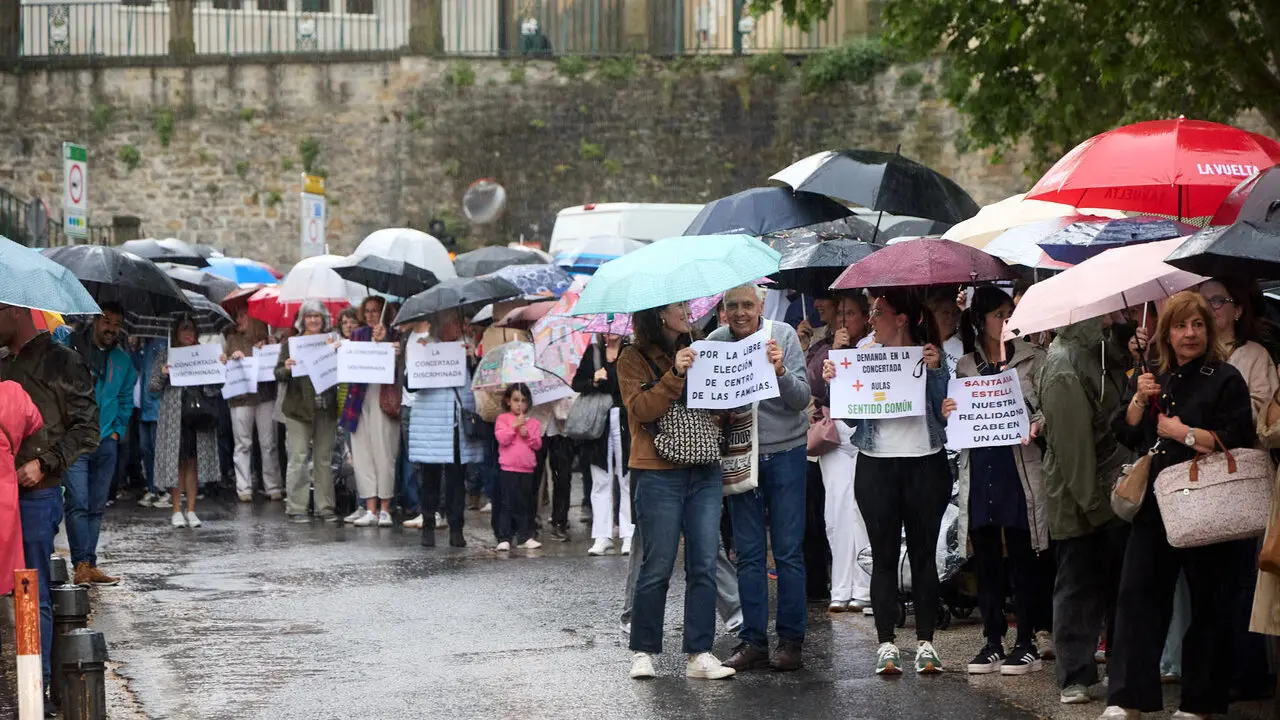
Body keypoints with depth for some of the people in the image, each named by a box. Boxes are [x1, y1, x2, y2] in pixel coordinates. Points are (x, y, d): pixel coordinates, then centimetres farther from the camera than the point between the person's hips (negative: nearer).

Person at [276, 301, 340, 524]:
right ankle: (295, 508, 0)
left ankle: (324, 507, 13)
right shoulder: (291, 344, 3)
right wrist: (286, 368, -21)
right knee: (298, 458, -4)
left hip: (326, 409, 2)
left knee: (324, 459, 7)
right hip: (299, 409, -2)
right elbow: (278, 376, 0)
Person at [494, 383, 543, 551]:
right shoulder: (503, 419, 2)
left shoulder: (533, 422, 10)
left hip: (527, 469, 3)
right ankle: (504, 539, -2)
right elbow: (502, 439, -10)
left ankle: (525, 537, 14)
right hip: (508, 468, -3)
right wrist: (514, 426, -15)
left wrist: (528, 435, -11)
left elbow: (538, 444, 5)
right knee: (507, 504, -3)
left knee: (525, 505, 8)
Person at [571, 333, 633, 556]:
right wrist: (593, 381, -9)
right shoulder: (593, 352, 10)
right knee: (601, 481, 5)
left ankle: (629, 536, 3)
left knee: (627, 479, -1)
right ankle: (602, 536, 8)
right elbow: (576, 383, 8)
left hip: (625, 422, -3)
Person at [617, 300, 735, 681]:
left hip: (704, 474, 5)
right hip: (659, 474, -5)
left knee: (704, 566, 0)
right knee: (657, 567, -3)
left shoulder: (697, 352, 16)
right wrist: (675, 374, -21)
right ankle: (643, 652, 9)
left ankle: (699, 654, 2)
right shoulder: (634, 359, 0)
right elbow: (640, 410, -13)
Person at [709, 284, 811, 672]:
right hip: (738, 454, 2)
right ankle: (753, 641, 9)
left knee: (788, 550, -2)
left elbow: (802, 398, -9)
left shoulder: (783, 335, -6)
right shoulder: (715, 342, -1)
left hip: (785, 453, -2)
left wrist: (780, 370, -26)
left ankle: (791, 640, 4)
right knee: (749, 554, 4)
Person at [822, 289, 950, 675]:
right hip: (877, 466, 2)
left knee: (923, 553, 4)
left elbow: (944, 409, -5)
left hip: (925, 464, -2)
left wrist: (936, 369, -15)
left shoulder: (931, 355, 2)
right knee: (884, 555, 2)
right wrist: (834, 382, -8)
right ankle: (886, 644, 5)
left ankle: (925, 643, 8)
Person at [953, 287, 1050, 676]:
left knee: (1022, 557, -2)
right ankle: (993, 641, 12)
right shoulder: (965, 366, 13)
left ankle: (1027, 644, 3)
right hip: (979, 468, 3)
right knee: (986, 559, 5)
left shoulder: (1031, 359, 5)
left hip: (1019, 465, -3)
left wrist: (1037, 424, -19)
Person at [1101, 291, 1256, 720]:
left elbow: (1235, 443, -14)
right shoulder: (1154, 380, 14)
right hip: (1155, 504, 5)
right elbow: (1126, 435, 12)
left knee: (1205, 602, 2)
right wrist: (1139, 400, -4)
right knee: (1138, 594, 0)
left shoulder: (1225, 380, -5)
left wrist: (1181, 432, -11)